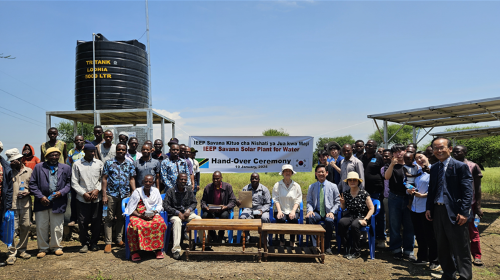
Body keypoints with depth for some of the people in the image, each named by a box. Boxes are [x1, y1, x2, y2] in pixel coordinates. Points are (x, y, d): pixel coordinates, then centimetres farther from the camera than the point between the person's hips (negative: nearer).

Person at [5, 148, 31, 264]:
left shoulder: (29, 171, 8)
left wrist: (28, 191, -6)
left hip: (25, 203, 2)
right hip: (12, 204, -1)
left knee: (25, 227, 7)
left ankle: (22, 250, 22)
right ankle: (12, 253, 4)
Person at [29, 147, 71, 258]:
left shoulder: (66, 168, 6)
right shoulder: (38, 167, 5)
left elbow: (69, 183, 6)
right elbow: (32, 184, 2)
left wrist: (61, 192, -10)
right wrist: (40, 197, -8)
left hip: (58, 202, 0)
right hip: (42, 202, 1)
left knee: (57, 227, 8)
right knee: (41, 227, 8)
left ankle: (56, 247, 23)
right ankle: (43, 248, 22)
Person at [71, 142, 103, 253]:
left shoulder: (99, 163, 7)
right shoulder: (77, 164, 4)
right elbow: (74, 182, 2)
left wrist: (97, 190, -8)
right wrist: (84, 193, -7)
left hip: (97, 198, 1)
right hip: (82, 198, -1)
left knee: (96, 221, 4)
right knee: (83, 222, 1)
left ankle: (94, 242, 20)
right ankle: (85, 243, 17)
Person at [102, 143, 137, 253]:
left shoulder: (130, 164, 9)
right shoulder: (109, 163, 4)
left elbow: (132, 179, 9)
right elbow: (104, 179, 2)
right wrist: (104, 195, -4)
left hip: (125, 195, 2)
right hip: (111, 194, -2)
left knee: (121, 218, 10)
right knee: (109, 218, 0)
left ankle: (119, 239, 21)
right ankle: (108, 242, 6)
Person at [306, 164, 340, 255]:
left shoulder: (333, 186, 8)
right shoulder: (312, 187, 12)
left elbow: (337, 202, 7)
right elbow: (309, 202, 11)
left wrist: (332, 212, -10)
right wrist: (310, 210, -11)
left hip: (328, 212, -1)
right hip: (317, 212, 2)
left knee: (329, 221, -36)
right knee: (309, 218, -32)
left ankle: (327, 247, -16)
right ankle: (315, 245, -24)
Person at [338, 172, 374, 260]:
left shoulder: (364, 193, -6)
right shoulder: (345, 194, 6)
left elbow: (371, 209, -6)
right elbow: (343, 208, 17)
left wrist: (365, 220, -17)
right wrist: (342, 203, -5)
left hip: (361, 217, -3)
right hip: (350, 215, 4)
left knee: (354, 225, -35)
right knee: (341, 223, -29)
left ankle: (357, 252, -18)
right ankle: (346, 249, -15)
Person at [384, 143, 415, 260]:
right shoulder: (392, 166, 3)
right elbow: (387, 177, -15)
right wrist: (392, 164, -26)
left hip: (408, 198, 1)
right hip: (395, 198, -1)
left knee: (409, 226, 5)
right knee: (395, 225, 5)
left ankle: (408, 251, 16)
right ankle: (396, 250, 16)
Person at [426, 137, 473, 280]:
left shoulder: (460, 166, -7)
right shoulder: (434, 168, 11)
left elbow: (468, 191, -12)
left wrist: (464, 212, -17)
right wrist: (429, 208, 7)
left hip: (454, 212, -6)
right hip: (437, 211, 6)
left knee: (460, 248, 3)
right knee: (442, 247, 16)